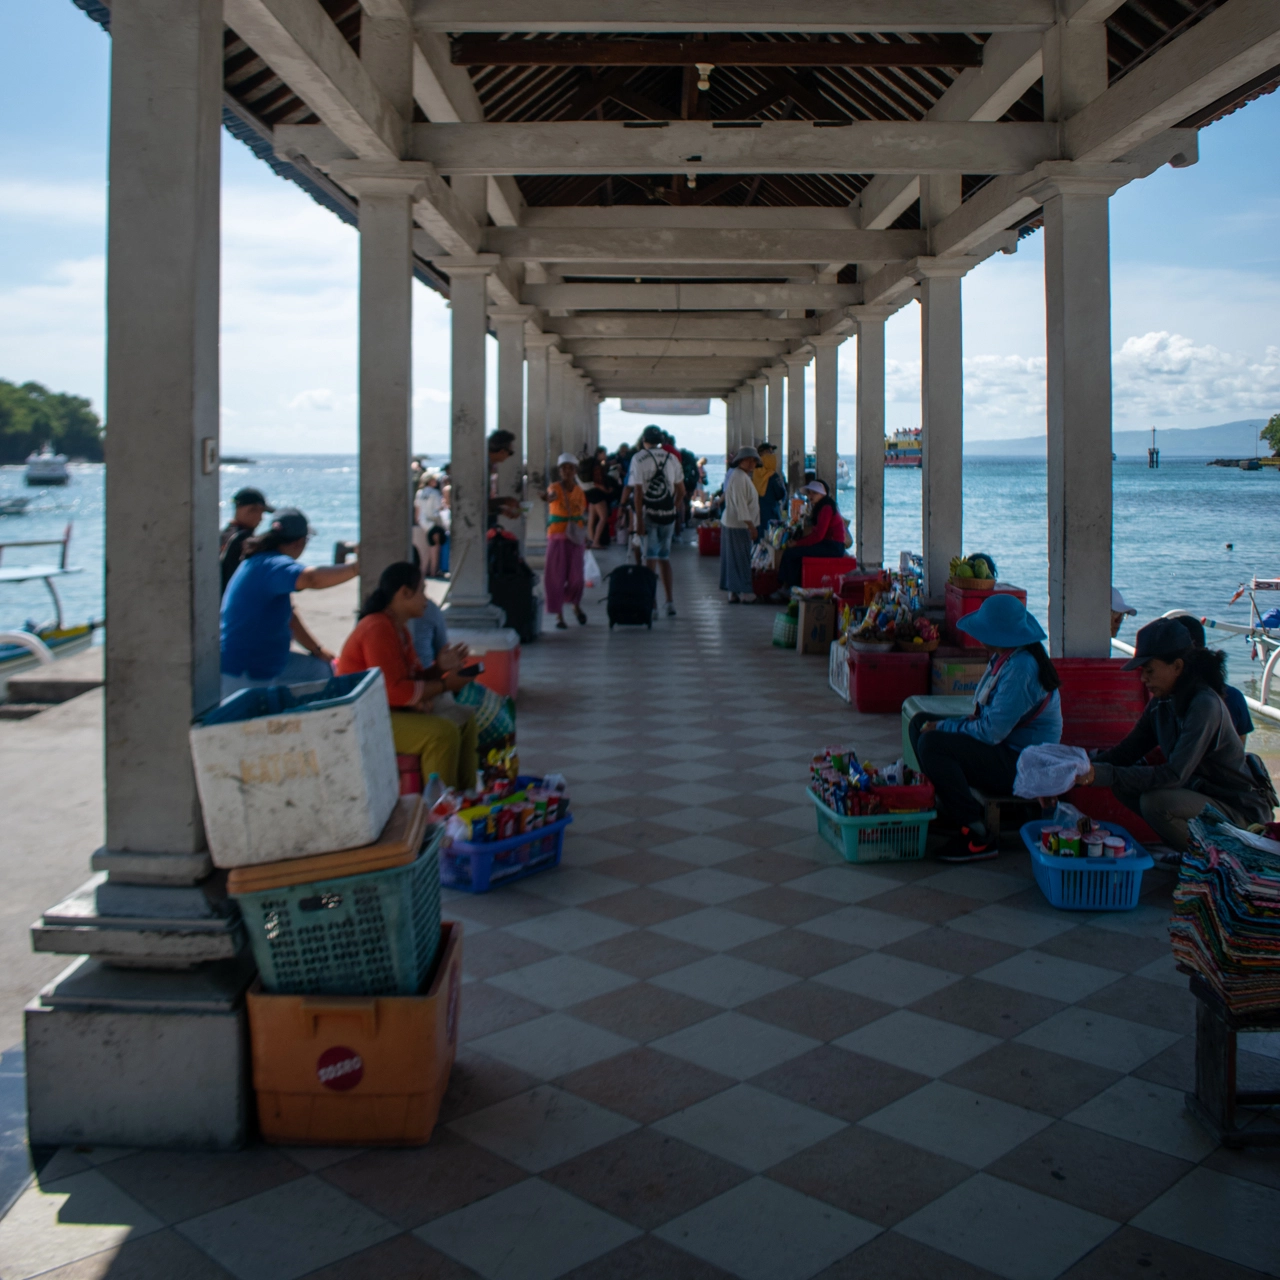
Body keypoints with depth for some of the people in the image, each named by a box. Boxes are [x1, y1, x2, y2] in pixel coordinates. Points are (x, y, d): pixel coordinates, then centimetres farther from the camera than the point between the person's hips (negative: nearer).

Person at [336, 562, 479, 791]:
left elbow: (412, 678, 14)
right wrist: (444, 685, -17)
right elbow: (393, 691, -25)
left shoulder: (399, 628, 13)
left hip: (395, 710, 11)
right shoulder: (378, 629, -21)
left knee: (464, 719, 8)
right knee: (442, 732, -27)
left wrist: (439, 667, -6)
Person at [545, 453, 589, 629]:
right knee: (556, 576, -5)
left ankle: (576, 606, 29)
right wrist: (549, 497, -57)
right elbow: (553, 495, -33)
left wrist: (585, 536, 8)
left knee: (575, 576, 0)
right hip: (557, 536, -3)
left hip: (575, 537, 3)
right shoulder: (555, 487, -8)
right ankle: (559, 616, 4)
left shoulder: (580, 491, 6)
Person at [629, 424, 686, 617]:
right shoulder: (672, 458, 7)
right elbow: (681, 490, 8)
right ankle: (670, 602, 15)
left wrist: (639, 520, -12)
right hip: (668, 514, 4)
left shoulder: (638, 459, -6)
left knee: (651, 558, 0)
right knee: (664, 557, 15)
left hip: (648, 513, -4)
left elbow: (638, 491, -11)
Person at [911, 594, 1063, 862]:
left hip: (1020, 765, -11)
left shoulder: (1021, 668, -26)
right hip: (1008, 749, 11)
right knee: (920, 722, 9)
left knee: (932, 744, -27)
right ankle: (946, 804, 10)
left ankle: (978, 837, -18)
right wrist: (975, 717, -1)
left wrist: (942, 728, -15)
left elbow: (991, 732, -26)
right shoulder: (1005, 656, 6)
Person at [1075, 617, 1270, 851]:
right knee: (1123, 785, -7)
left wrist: (1102, 774, -38)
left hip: (1241, 812, -8)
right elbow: (1127, 751, 3)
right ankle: (1182, 847, 7)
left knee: (1156, 802, -30)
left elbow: (1175, 775, -33)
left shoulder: (1204, 705, -25)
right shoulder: (1162, 703, 1)